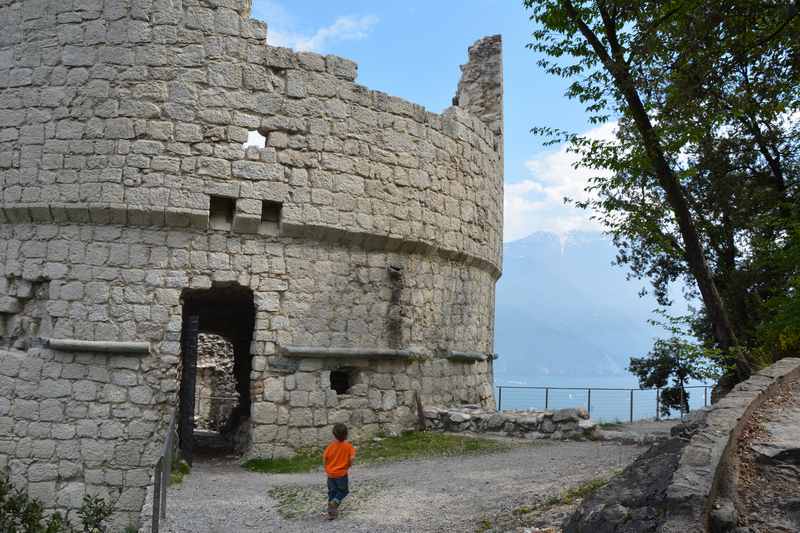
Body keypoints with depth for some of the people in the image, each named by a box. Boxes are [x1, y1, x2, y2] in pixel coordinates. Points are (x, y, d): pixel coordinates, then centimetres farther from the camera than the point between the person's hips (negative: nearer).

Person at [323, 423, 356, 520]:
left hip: (330, 473, 3)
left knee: (332, 492, 16)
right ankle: (335, 501, -12)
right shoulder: (348, 446, -11)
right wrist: (349, 465, -1)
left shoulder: (331, 445, -6)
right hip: (342, 473, -2)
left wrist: (327, 466, 12)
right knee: (343, 491, 15)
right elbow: (352, 457, -21)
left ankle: (331, 512, 18)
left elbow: (324, 458, -6)